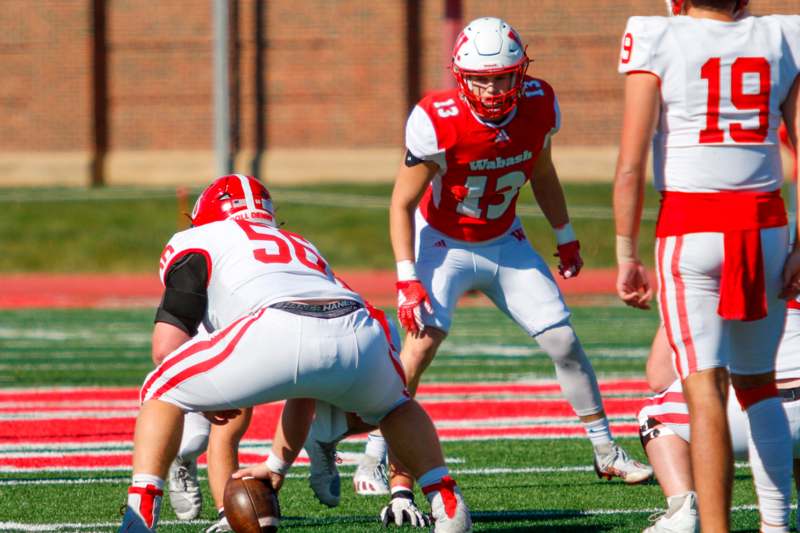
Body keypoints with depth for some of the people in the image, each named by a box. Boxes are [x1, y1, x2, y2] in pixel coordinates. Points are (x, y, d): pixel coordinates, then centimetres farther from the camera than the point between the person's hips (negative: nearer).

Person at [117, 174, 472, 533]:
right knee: (391, 405, 40)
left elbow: (168, 342, 13)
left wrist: (202, 398, 31)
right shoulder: (301, 247, 43)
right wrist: (278, 466, 53)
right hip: (359, 337, 5)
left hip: (280, 335, -5)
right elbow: (304, 394, 46)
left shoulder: (196, 242, 26)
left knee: (162, 393, 17)